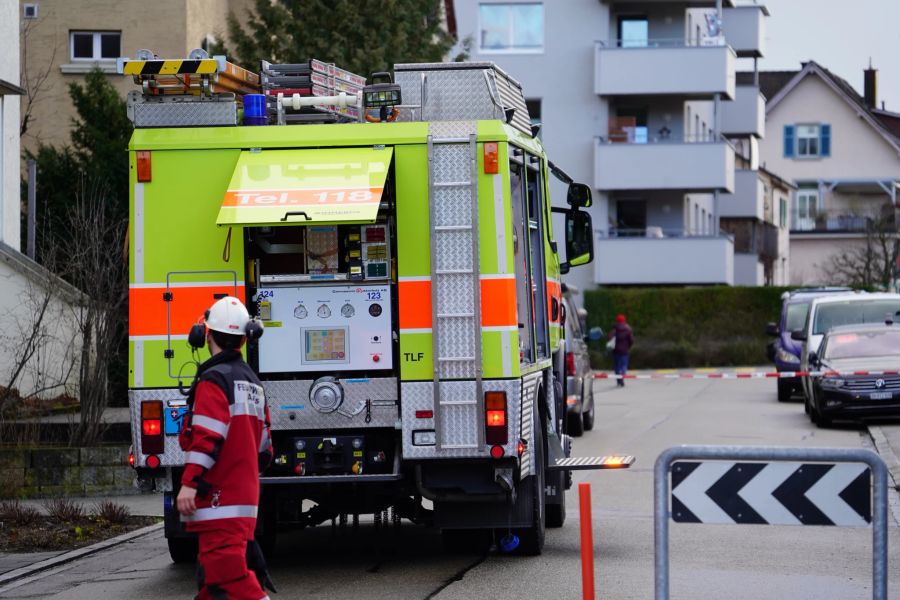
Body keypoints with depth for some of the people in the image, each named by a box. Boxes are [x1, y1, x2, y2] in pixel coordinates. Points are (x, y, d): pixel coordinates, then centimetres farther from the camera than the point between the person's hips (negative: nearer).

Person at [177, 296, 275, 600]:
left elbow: (207, 437, -21)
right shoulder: (252, 382, 18)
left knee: (227, 570, -14)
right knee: (214, 573, 14)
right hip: (244, 492, 9)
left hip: (219, 494, -9)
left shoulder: (214, 379, -10)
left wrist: (189, 483, -23)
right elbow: (263, 446, 23)